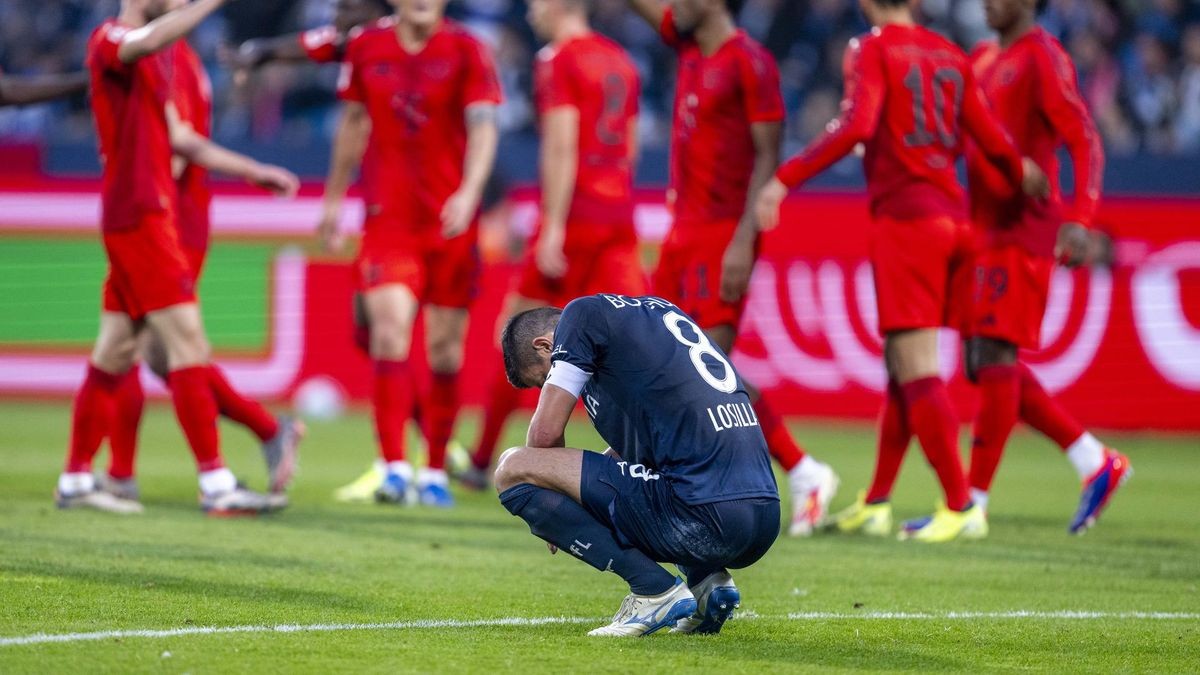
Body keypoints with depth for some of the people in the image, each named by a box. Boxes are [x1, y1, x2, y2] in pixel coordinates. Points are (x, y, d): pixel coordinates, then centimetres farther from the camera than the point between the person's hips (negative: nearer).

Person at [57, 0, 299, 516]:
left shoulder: (158, 58, 19)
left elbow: (176, 136, 25)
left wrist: (253, 172, 23)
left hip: (153, 213, 10)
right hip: (137, 215, -10)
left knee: (115, 352, 11)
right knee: (187, 341, -12)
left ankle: (75, 482, 15)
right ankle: (216, 486, -13)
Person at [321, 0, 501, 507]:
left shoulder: (465, 51, -4)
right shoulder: (365, 47, 4)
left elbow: (483, 127, -12)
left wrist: (468, 192, -27)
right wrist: (333, 199, 21)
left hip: (451, 220, -1)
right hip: (388, 215, 1)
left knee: (445, 346, 4)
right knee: (390, 326, -17)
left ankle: (434, 473, 18)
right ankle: (395, 469, -20)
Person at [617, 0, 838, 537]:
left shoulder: (750, 63, -12)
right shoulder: (688, 47, 12)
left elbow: (767, 156, -15)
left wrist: (744, 239, -21)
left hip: (722, 236, -9)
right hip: (685, 231, 9)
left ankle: (804, 474, -8)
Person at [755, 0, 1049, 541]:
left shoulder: (873, 50, -6)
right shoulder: (949, 55, 13)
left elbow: (855, 127, -21)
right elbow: (991, 140, 13)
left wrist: (784, 178, -20)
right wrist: (1025, 178, 32)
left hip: (905, 218, -7)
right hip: (952, 217, 7)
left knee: (917, 371, -7)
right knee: (900, 366, 14)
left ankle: (962, 507, -11)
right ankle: (874, 505, 19)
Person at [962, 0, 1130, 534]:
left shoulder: (1043, 58, -9)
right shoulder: (983, 59, 17)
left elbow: (1085, 142, -15)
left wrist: (1078, 220, -26)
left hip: (1022, 233, -9)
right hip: (987, 230, 9)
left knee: (994, 357, -11)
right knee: (983, 363, 7)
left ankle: (972, 504, -9)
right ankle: (1095, 462, 15)